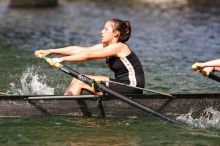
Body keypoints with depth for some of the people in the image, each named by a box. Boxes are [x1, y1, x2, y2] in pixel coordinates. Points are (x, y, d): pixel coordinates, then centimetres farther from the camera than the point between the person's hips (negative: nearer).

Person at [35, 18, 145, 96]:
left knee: (80, 82, -10)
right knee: (78, 78, 6)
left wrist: (62, 59, -23)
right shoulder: (104, 47, 11)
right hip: (121, 84, 9)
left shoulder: (118, 47, -15)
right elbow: (77, 50, 6)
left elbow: (88, 55, -22)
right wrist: (50, 51, 1)